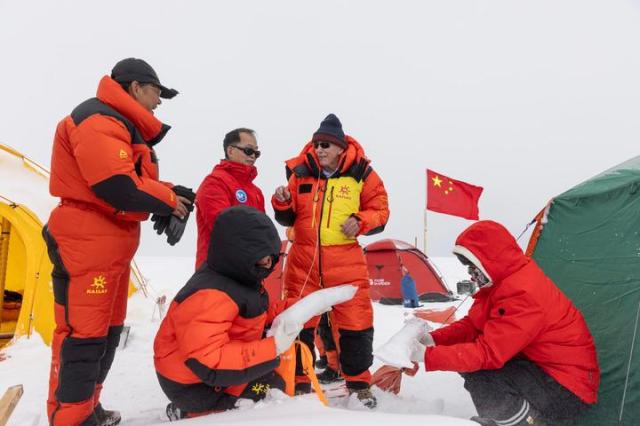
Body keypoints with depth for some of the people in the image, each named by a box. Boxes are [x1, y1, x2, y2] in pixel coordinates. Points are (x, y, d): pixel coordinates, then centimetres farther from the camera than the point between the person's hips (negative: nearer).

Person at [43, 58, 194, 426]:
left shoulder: (123, 126, 21)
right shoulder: (98, 120, -14)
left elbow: (137, 181, 19)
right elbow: (116, 185, -26)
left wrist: (170, 193, 0)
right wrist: (168, 200, -13)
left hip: (111, 244, 11)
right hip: (86, 241, -11)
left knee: (107, 330, 17)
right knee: (83, 333, -6)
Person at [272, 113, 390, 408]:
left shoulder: (360, 173, -1)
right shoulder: (300, 172, 4)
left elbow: (380, 211, 4)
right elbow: (288, 219, 10)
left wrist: (360, 222, -14)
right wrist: (282, 203, -10)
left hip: (345, 261, -2)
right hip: (303, 259, 2)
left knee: (355, 320, 3)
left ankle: (358, 382, 23)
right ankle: (298, 380, 27)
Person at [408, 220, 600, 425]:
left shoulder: (522, 294, -28)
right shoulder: (502, 282, 3)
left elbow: (488, 353, -30)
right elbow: (472, 324, 4)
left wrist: (427, 356, -30)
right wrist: (433, 339, -11)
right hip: (540, 369, 10)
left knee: (478, 376, -28)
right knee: (467, 356, -2)